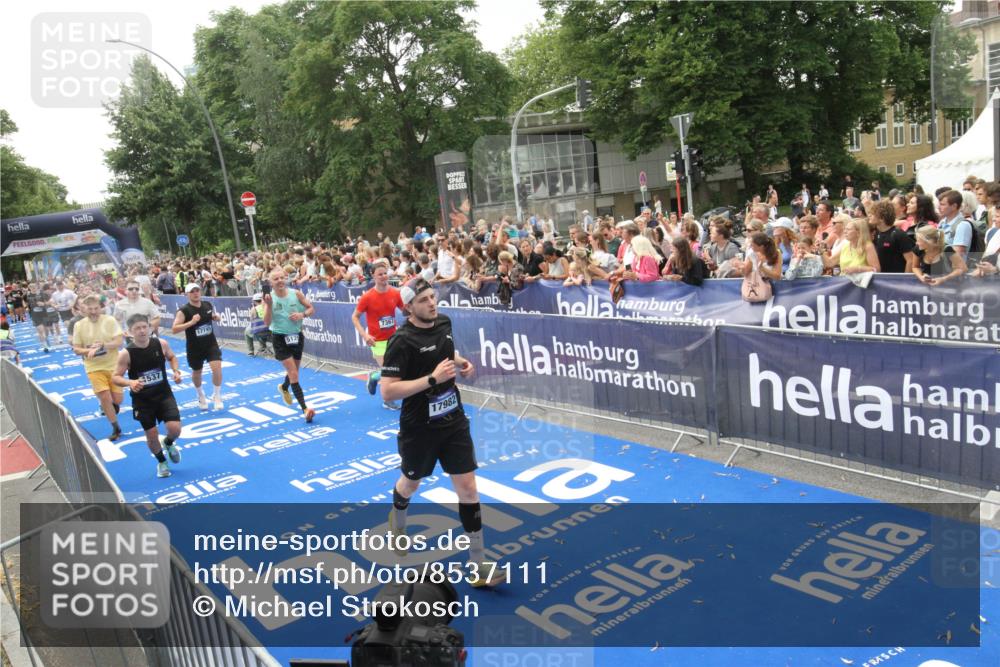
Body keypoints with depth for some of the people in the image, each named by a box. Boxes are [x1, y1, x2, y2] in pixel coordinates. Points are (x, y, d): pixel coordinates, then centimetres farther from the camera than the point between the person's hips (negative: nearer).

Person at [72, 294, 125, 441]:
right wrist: (88, 350, -21)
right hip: (94, 368, 0)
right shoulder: (79, 325, -3)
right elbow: (76, 349, 0)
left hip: (113, 366, 0)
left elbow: (118, 342, -13)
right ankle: (116, 429, 10)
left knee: (117, 400, 4)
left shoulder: (110, 320, -8)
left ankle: (107, 407, 42)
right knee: (105, 398, -8)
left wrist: (101, 345, -26)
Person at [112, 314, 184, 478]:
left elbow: (172, 357, 11)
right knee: (152, 434, 7)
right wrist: (130, 383, -31)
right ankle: (161, 462, 36)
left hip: (164, 394, 1)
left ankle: (168, 443, 28)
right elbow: (115, 378, -11)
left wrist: (176, 371, -7)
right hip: (142, 400, -1)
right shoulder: (126, 354, -18)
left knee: (175, 429, -11)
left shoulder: (161, 344, -11)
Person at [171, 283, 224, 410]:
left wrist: (217, 317, -5)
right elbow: (174, 329, -21)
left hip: (211, 343, 2)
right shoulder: (184, 311, -16)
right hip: (194, 347, -2)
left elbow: (214, 317, 20)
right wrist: (191, 322, -30)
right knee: (196, 372, 15)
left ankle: (217, 396, 6)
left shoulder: (208, 305, -1)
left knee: (217, 368, -15)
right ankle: (201, 396, 43)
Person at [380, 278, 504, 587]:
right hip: (419, 428, -4)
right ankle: (397, 524, 56)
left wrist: (462, 363, 0)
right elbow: (387, 392, -25)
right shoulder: (402, 341, -21)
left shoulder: (443, 322, -1)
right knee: (410, 484, 21)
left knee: (468, 488, 0)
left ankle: (477, 566, 10)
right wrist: (432, 378, -29)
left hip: (454, 422, 4)